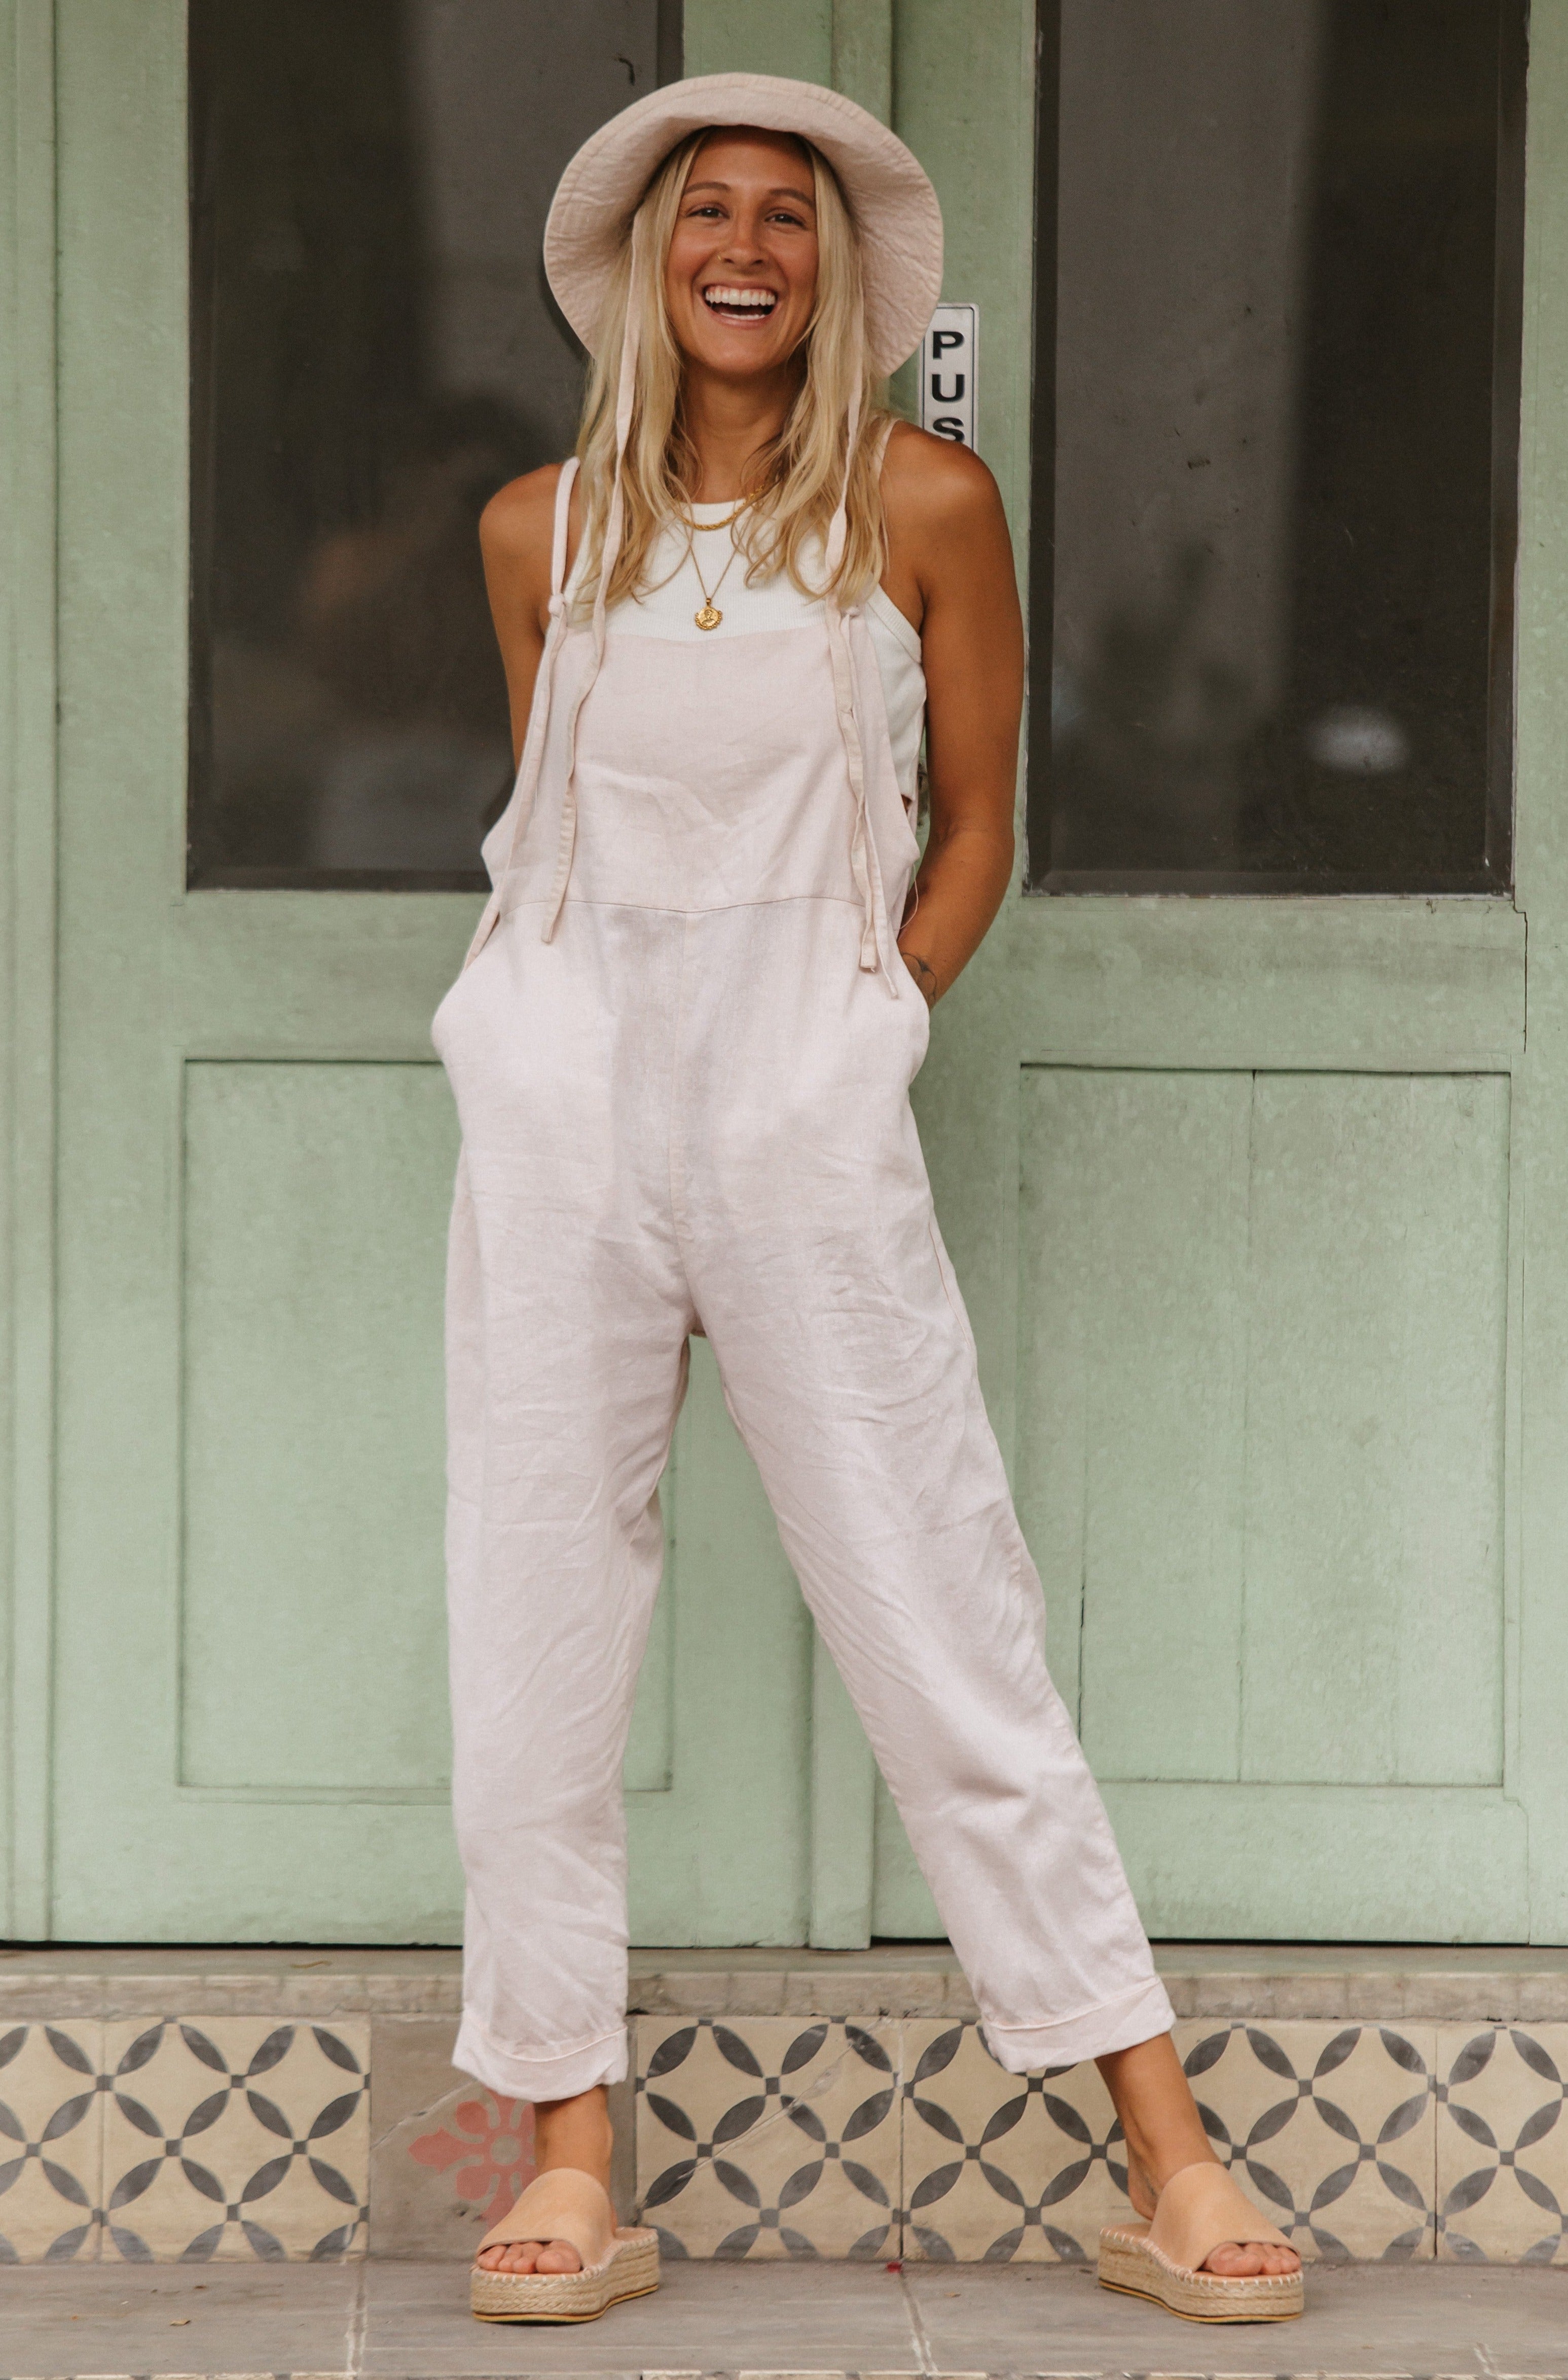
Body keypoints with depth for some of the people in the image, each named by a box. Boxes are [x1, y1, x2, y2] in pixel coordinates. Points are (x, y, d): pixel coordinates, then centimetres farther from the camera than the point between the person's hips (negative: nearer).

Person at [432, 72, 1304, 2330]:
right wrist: (610, 1031, 8)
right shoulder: (542, 532, 10)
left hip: (808, 1107, -2)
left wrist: (852, 1034, 0)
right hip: (569, 1102, 3)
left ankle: (1168, 2149, 2)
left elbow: (978, 824, 9)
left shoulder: (923, 505, 3)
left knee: (945, 1616, -3)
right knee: (536, 1628, 1)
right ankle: (572, 2157, 9)